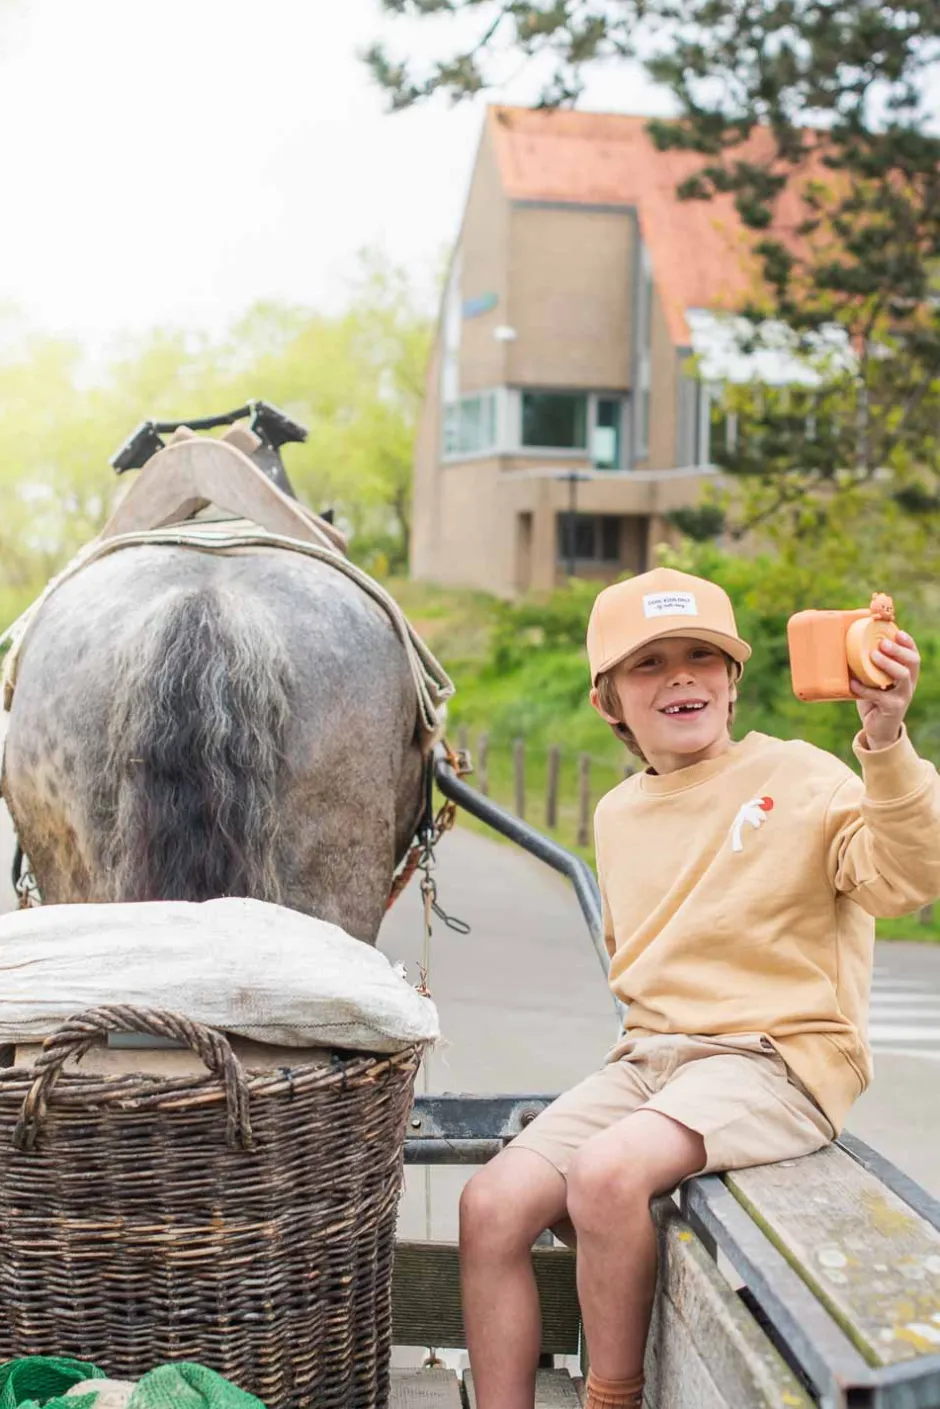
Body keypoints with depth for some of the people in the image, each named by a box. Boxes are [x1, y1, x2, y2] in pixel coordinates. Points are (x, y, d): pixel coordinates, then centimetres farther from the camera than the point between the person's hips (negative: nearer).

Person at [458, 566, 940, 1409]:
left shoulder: (798, 776, -4)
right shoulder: (618, 814, 15)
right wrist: (652, 1033, 12)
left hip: (779, 1061, -6)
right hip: (649, 1058, 6)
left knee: (607, 1172, -32)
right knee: (492, 1204, -14)